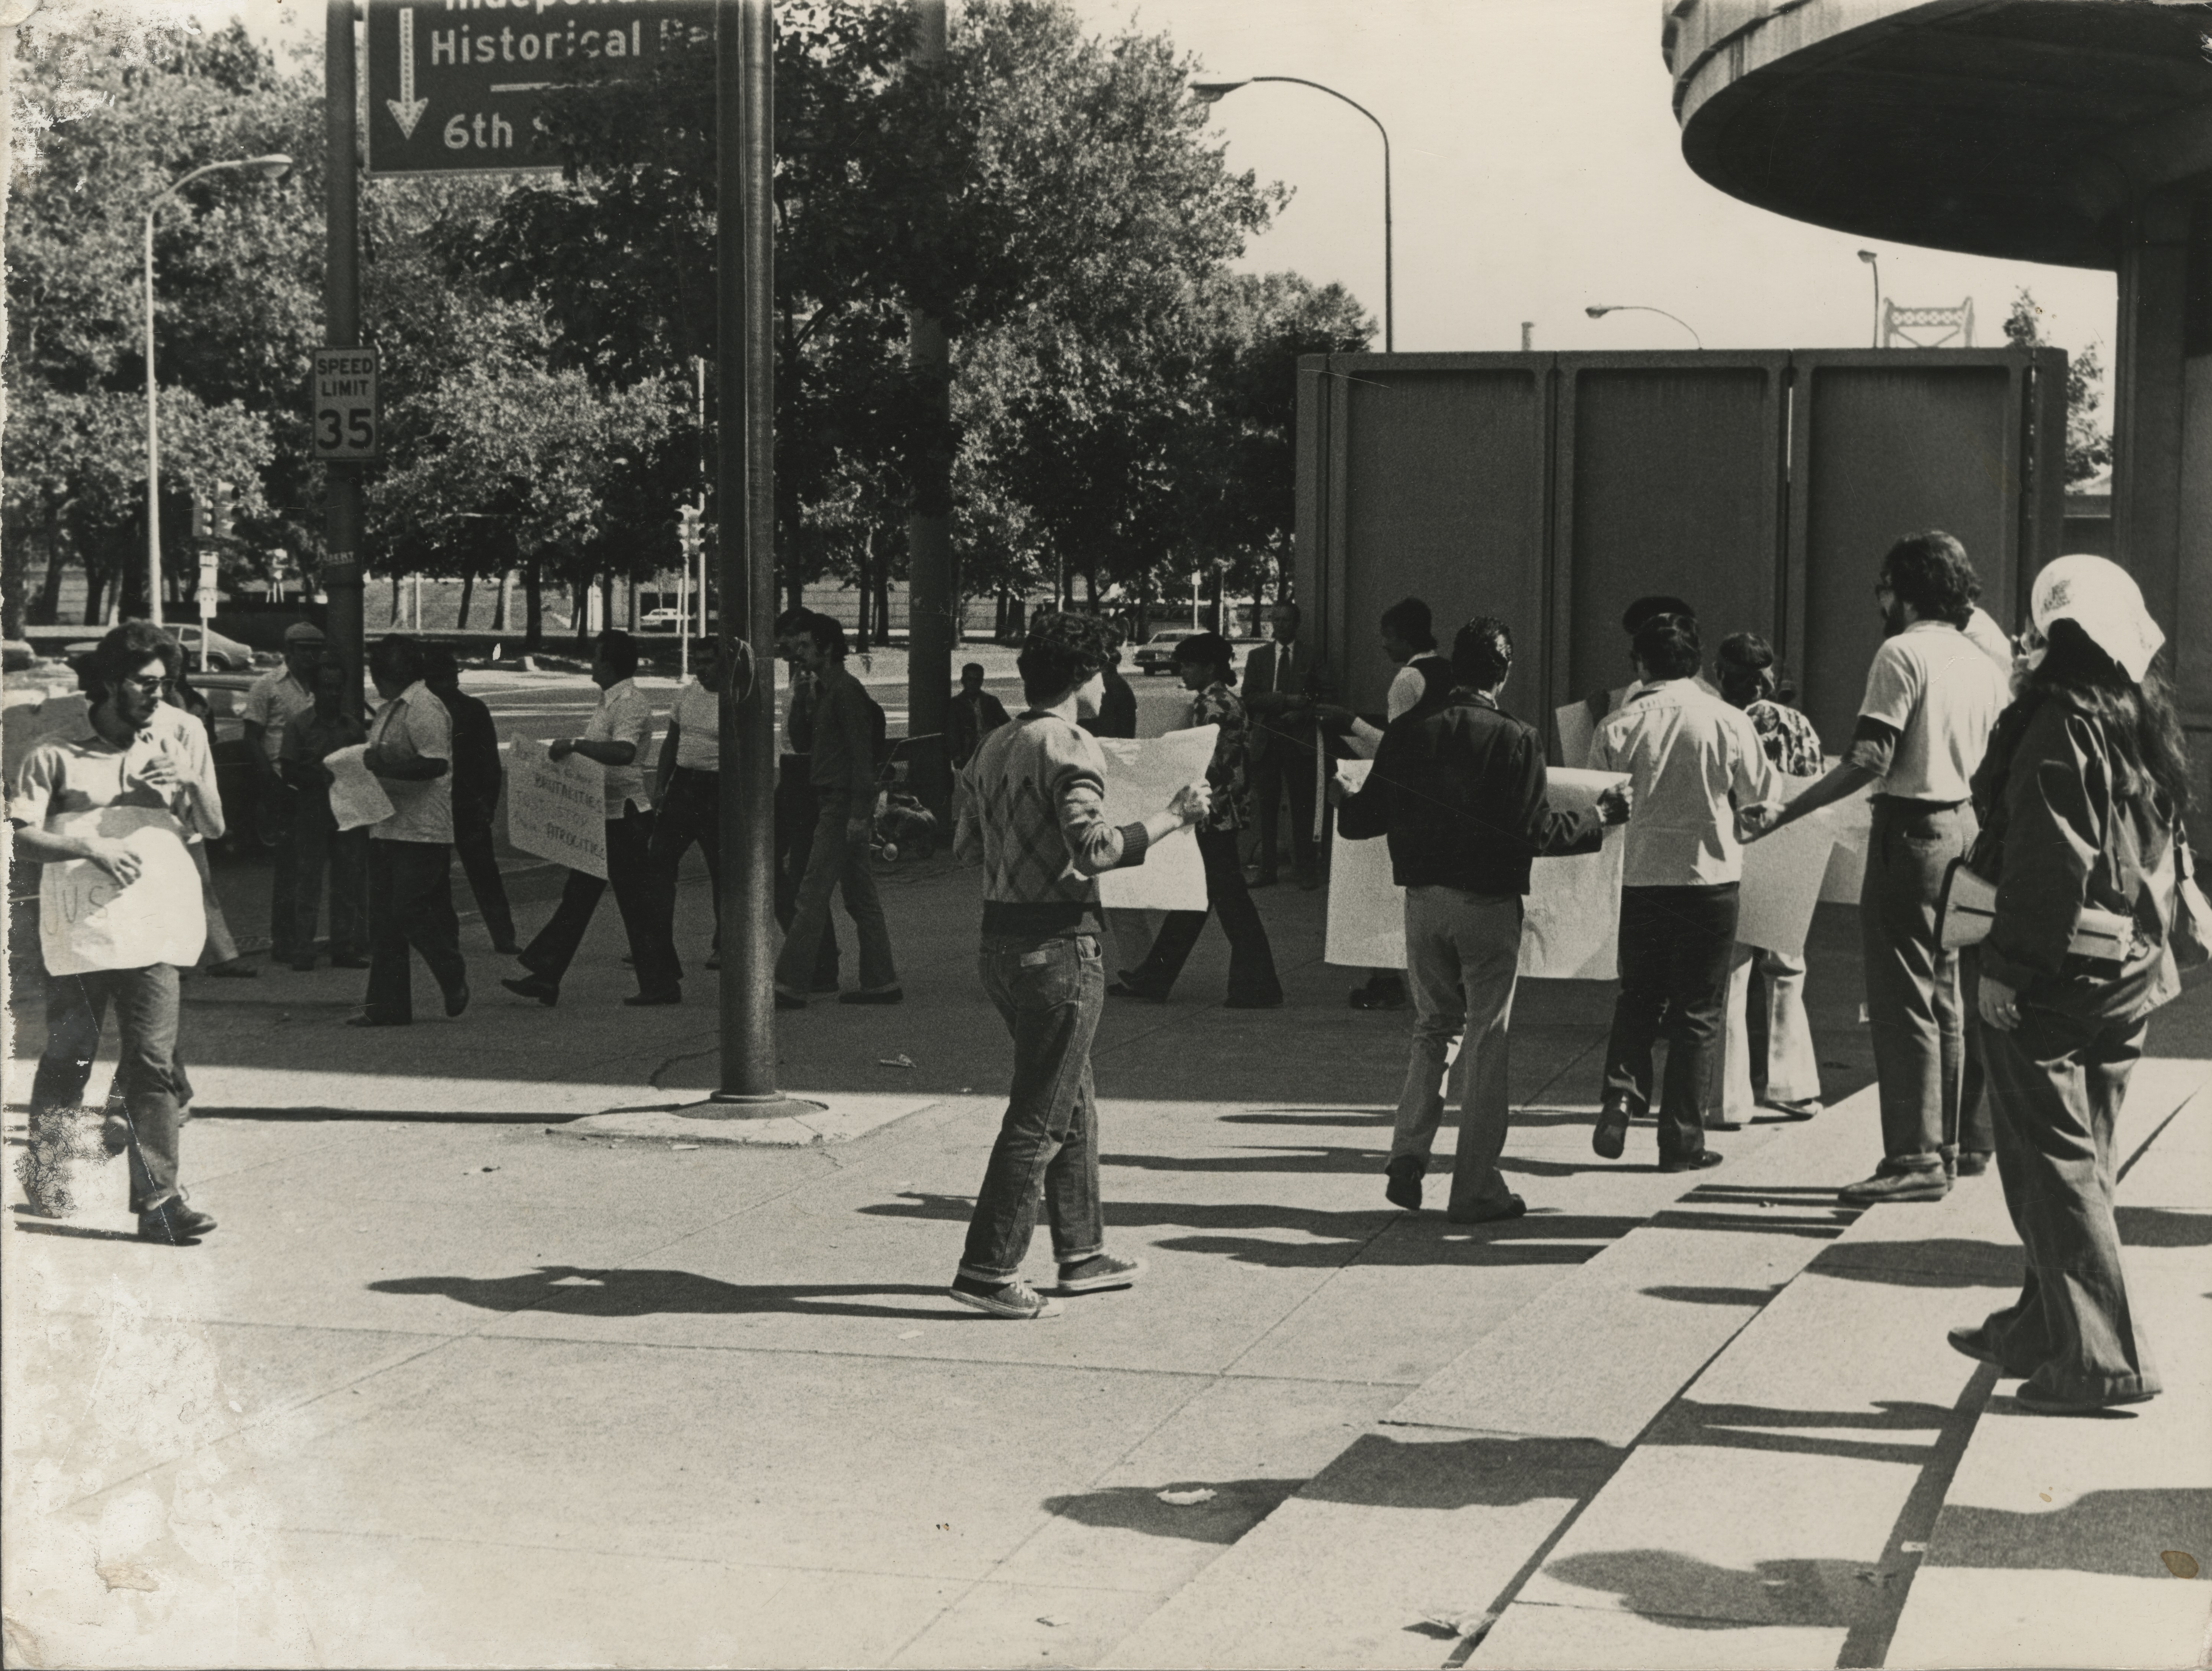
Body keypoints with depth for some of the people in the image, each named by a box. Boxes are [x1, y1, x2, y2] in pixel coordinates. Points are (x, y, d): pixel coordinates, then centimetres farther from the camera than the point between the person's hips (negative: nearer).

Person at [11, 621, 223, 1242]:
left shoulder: (181, 742, 11)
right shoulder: (56, 757, 1)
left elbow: (215, 829, 14)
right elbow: (23, 839, -6)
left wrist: (191, 785, -5)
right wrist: (93, 849, -19)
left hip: (152, 927, 2)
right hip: (77, 927, -2)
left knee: (155, 1062, -5)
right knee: (67, 1057, 3)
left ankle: (158, 1201, -7)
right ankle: (45, 1177, 24)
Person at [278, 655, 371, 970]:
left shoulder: (354, 727, 11)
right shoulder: (298, 725, 2)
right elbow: (288, 770, -3)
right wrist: (321, 777, -17)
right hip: (311, 811, -3)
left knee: (348, 880, 3)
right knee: (308, 881, -3)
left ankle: (344, 948, 9)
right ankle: (305, 950, -1)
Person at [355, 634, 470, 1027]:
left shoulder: (424, 708, -14)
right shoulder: (389, 708, 17)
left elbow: (436, 764, -23)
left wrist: (383, 764, -23)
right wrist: (368, 760, 6)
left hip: (421, 831, -10)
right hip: (386, 828, 10)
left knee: (410, 913, -9)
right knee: (384, 920, 8)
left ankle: (455, 980, 13)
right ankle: (386, 1006, 11)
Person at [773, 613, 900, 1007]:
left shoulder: (846, 690, -13)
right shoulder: (825, 690, 18)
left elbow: (861, 754, -18)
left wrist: (859, 812, -21)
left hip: (843, 806, -10)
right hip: (833, 802, 10)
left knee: (813, 894, -10)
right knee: (860, 897, 11)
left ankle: (790, 985, -11)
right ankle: (882, 982, 15)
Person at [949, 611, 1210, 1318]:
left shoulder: (996, 745, 12)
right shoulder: (1070, 748, -14)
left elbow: (966, 843, 17)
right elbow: (1094, 848, -25)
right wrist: (1171, 818, -17)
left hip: (1001, 935, 9)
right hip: (1058, 942, -9)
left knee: (1074, 1102, 19)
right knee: (1041, 1116, -3)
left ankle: (1082, 1254, 26)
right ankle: (989, 1269, -2)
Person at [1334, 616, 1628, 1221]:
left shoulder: (1408, 729, 0)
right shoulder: (1514, 739, -12)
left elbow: (1370, 817, 4)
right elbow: (1537, 831, -14)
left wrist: (1341, 800, 26)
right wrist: (1600, 817, 1)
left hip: (1423, 899, 4)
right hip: (1488, 901, -4)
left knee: (1434, 1029, 19)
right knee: (1486, 1041, 4)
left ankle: (1408, 1158, 7)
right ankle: (1475, 1188, 7)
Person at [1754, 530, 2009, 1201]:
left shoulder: (1903, 654, -11)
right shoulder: (1982, 666, 13)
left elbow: (1870, 758, -20)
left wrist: (1786, 812, -19)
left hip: (1911, 831, -8)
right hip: (1964, 831, 9)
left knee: (1903, 1001, -7)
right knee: (1943, 997, 16)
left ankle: (1916, 1158, -8)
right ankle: (1959, 1142, 22)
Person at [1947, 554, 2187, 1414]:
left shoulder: (2062, 723, -16)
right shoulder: (2150, 721, 10)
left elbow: (2048, 860, -21)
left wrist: (2006, 966, -19)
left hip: (2055, 979, -9)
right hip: (2131, 973, 9)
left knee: (2054, 1164, -3)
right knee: (2083, 1157, 17)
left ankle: (2101, 1353, -5)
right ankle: (2042, 1326, 29)